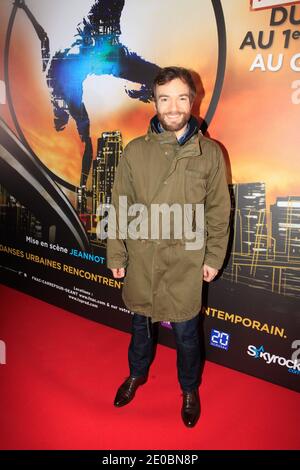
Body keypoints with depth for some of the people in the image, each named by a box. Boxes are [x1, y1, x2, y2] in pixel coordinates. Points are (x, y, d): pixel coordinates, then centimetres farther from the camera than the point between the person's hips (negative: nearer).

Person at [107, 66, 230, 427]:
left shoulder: (210, 153, -5)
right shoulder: (134, 151, -3)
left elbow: (218, 212, 0)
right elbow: (120, 208, 1)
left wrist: (214, 257, 0)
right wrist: (116, 254, 1)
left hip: (186, 263, -1)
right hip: (141, 261, 2)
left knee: (186, 333, 14)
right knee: (140, 324, 22)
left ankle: (189, 389, 41)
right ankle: (137, 374, 49)